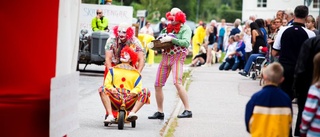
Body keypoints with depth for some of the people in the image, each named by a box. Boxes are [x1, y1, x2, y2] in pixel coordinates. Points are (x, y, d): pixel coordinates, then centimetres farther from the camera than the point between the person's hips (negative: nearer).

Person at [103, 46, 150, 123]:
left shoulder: (135, 73, 22)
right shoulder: (113, 70, 24)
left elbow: (138, 87, 6)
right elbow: (107, 83, 9)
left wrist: (134, 92, -18)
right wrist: (111, 88, -15)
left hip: (129, 101, 0)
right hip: (115, 99, 0)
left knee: (145, 92, -24)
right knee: (103, 89, -28)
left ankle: (132, 113, -38)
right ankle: (110, 115, -37)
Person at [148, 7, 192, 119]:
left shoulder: (185, 28, 1)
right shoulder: (167, 28, 19)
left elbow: (186, 43, -14)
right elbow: (161, 42, 25)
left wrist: (171, 39, -20)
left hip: (177, 57, -7)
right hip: (165, 57, 7)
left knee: (177, 83, -23)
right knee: (157, 85, 4)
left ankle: (188, 110, -18)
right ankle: (160, 112, 16)